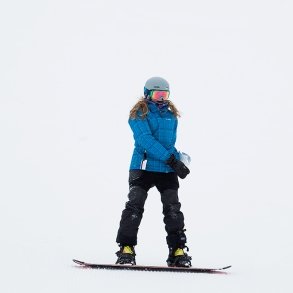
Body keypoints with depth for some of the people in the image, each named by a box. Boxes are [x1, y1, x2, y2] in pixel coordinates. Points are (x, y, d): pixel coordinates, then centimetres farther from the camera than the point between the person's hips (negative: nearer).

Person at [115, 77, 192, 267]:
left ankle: (178, 250, 3)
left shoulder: (171, 116, 16)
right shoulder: (139, 114, -3)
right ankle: (126, 248, -5)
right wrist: (171, 159, -22)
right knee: (135, 206, -9)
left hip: (167, 170, 5)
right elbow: (146, 140, -17)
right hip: (143, 167, -4)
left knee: (173, 209, 0)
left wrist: (178, 159, 2)